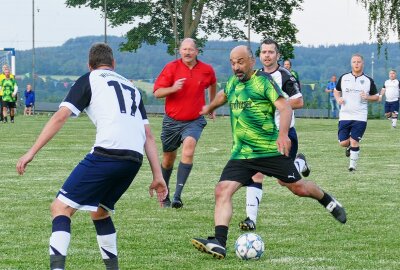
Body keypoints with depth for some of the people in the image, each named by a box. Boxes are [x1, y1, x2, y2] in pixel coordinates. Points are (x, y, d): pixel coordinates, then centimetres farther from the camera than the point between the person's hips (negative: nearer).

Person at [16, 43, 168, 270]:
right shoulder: (131, 87, 30)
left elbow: (61, 116, 2)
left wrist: (32, 152, 1)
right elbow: (148, 135, 23)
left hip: (107, 153, -6)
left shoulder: (90, 80, 14)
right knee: (100, 210, 28)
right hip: (135, 160, 6)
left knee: (61, 207, -2)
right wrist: (158, 176, 20)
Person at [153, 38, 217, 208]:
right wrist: (173, 88, -28)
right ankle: (164, 194, 36)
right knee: (168, 159, 12)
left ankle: (178, 195, -30)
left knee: (188, 149, -26)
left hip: (194, 121, -1)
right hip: (172, 121, 1)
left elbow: (213, 85, 24)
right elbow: (157, 93, -10)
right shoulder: (171, 68, -7)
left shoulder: (207, 70, 0)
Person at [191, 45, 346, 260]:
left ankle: (328, 202, 38)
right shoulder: (232, 82, 10)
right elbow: (224, 95, 36)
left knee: (298, 188, 6)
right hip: (241, 153, 5)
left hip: (271, 150, -5)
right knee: (222, 190, -15)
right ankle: (219, 244, -23)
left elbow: (284, 107, -20)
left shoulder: (263, 81, -10)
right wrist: (209, 108, 53)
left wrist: (283, 134, -36)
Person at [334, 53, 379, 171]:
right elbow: (336, 91, 19)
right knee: (343, 142, -2)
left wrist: (367, 97, -12)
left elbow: (376, 97, 9)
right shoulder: (344, 78, 5)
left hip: (360, 117, -2)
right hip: (345, 116, 2)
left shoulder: (368, 80, 2)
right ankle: (349, 147, 34)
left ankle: (353, 165, 7)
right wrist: (338, 99, -3)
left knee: (354, 142, -8)